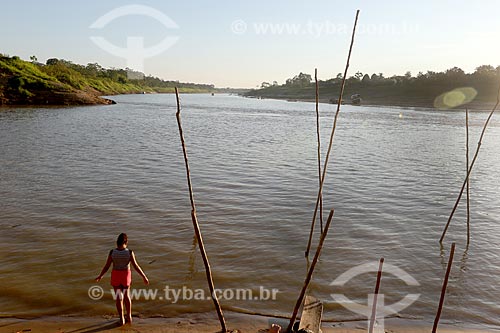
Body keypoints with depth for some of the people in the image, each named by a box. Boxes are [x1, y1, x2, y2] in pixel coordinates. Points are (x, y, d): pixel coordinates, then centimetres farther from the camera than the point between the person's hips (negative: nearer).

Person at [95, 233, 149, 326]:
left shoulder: (112, 252, -14)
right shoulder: (129, 252, -17)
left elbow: (106, 266, -7)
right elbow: (136, 266, -15)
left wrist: (100, 276, 10)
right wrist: (144, 277, -6)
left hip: (115, 275, 0)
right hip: (126, 275, 0)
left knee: (119, 297, 13)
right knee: (127, 295, 21)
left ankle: (122, 319, 18)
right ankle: (129, 317, 27)